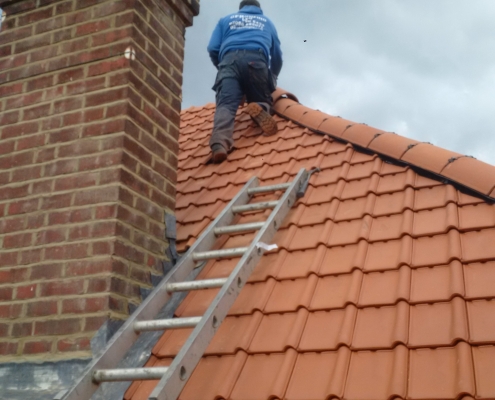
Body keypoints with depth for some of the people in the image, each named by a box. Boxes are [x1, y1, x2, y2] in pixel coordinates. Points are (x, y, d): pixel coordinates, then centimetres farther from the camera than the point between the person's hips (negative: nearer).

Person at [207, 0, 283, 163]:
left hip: (230, 59, 0)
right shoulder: (267, 22, 36)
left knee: (226, 104, -15)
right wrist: (273, 79, 52)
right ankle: (261, 109, -26)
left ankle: (220, 142, -46)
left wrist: (221, 67, 36)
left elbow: (213, 49, 20)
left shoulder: (226, 20, 33)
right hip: (256, 60, 1)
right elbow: (277, 56, 36)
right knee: (263, 101, 14)